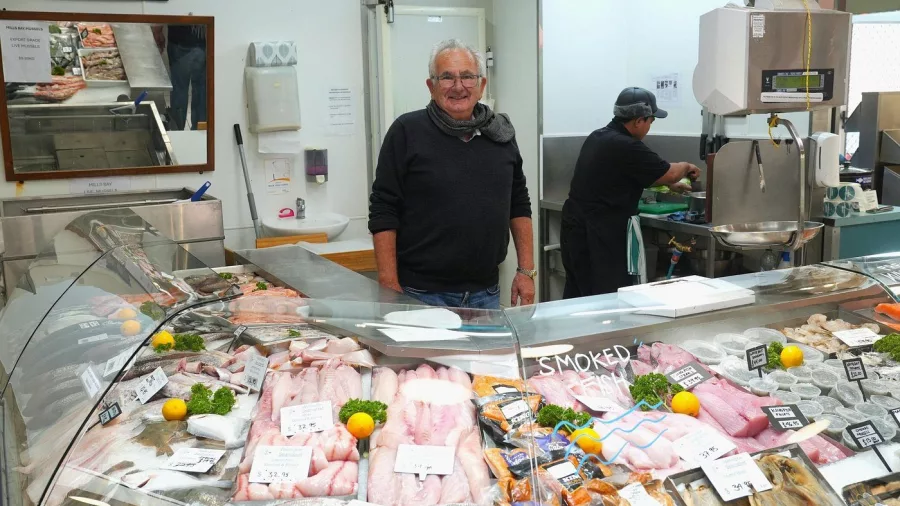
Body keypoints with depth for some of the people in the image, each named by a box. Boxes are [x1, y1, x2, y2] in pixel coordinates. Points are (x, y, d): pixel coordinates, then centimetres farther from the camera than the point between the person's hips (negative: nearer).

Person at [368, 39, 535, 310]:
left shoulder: (501, 133, 8)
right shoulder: (407, 132, -6)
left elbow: (519, 206, 14)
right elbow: (383, 213, -8)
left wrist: (526, 271, 8)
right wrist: (390, 288, -13)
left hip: (486, 293, 4)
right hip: (422, 294, -4)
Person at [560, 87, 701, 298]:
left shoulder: (598, 137, 10)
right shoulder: (626, 147, -18)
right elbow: (670, 173, -5)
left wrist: (670, 183, 31)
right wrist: (686, 167, 16)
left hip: (574, 227, 10)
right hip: (596, 237, -9)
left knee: (576, 299, 15)